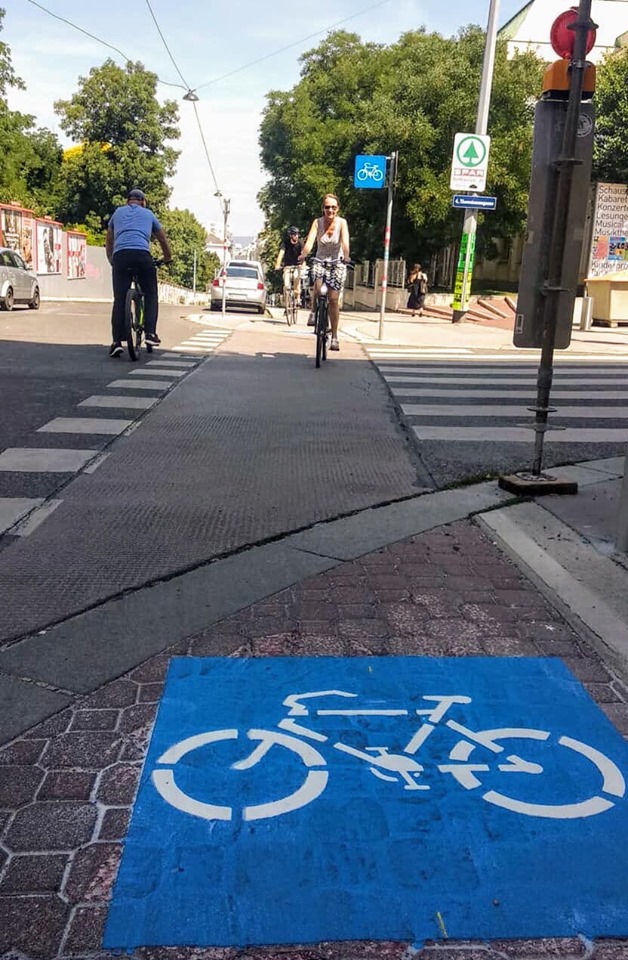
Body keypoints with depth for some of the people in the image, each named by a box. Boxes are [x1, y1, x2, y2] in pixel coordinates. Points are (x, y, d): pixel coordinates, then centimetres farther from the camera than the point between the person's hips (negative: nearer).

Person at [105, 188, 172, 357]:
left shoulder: (118, 212, 27)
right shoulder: (148, 214, 24)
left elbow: (109, 241, 34)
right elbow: (163, 240, 35)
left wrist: (111, 261, 47)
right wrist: (168, 259, 51)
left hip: (120, 255, 1)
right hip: (142, 255, -1)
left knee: (119, 300, 3)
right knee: (150, 296, 11)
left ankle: (117, 341, -4)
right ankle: (150, 333, -3)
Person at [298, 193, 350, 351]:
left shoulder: (341, 222, -12)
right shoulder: (318, 222, -10)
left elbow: (345, 242, -27)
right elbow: (310, 240, -24)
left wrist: (346, 257, -46)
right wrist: (303, 255, -44)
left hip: (337, 263, -1)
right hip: (320, 261, 1)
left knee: (333, 299, -6)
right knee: (317, 288, -29)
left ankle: (334, 336, 5)